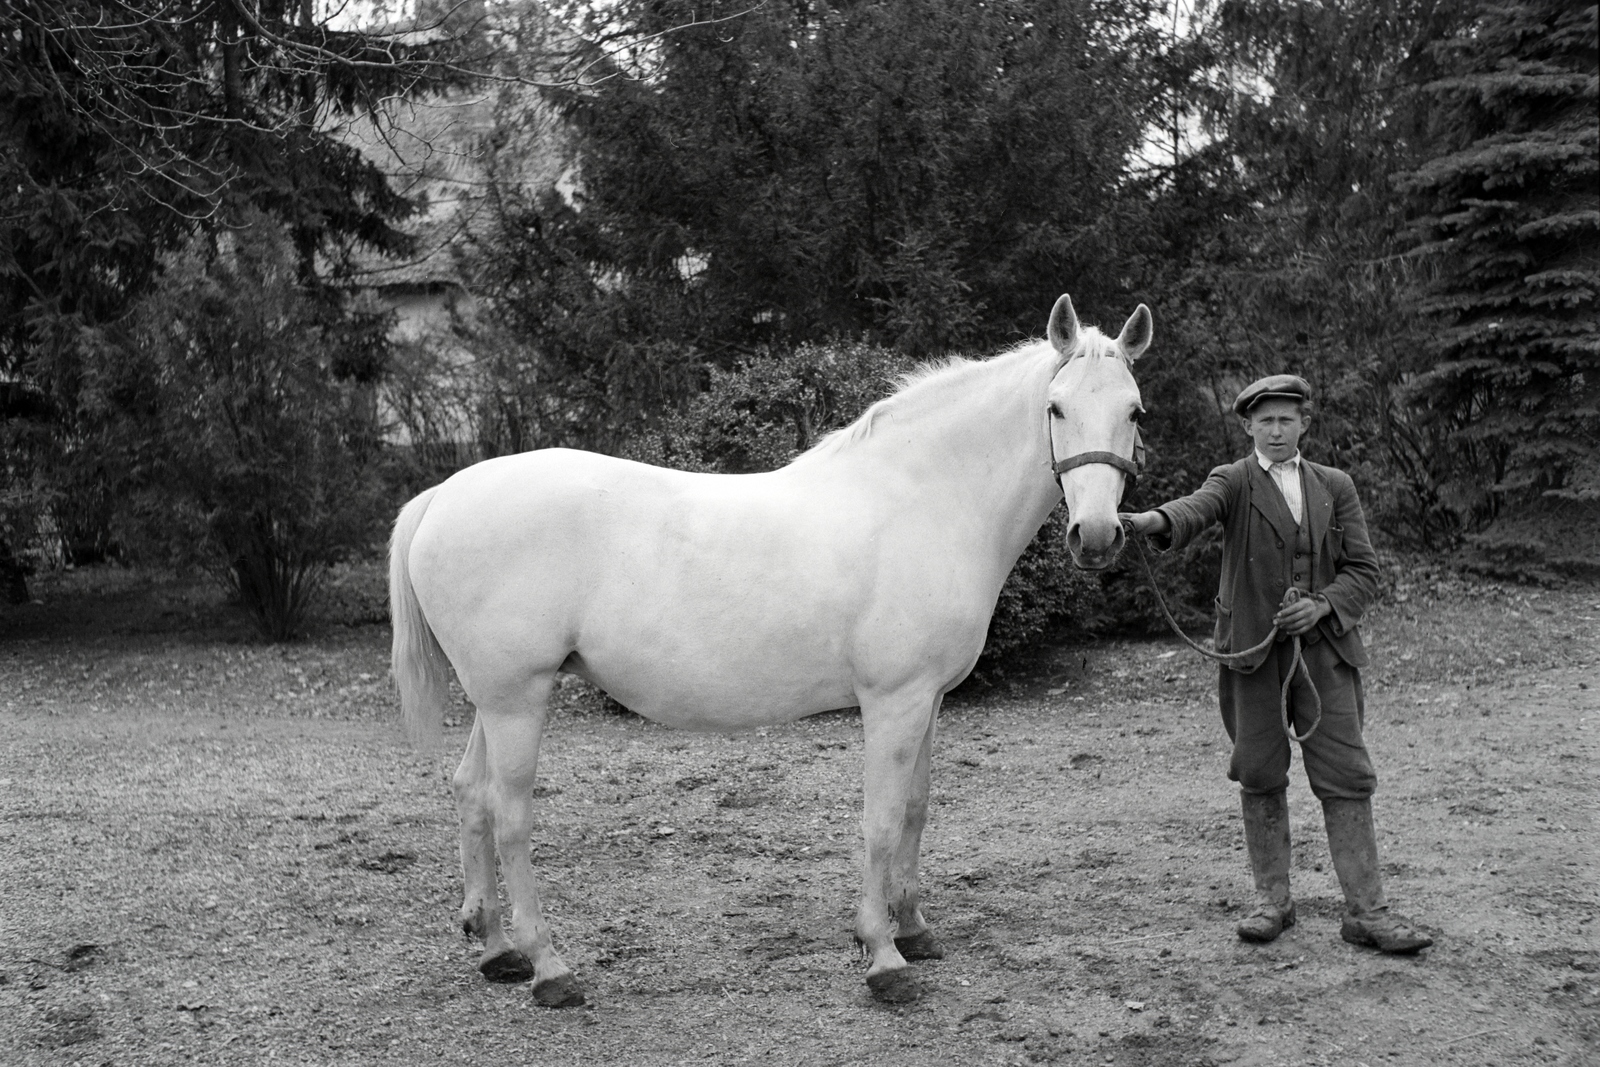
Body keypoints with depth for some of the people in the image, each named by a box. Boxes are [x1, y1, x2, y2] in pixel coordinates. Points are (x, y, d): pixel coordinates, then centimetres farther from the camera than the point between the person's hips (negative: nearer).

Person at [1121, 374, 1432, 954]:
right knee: (1260, 776, 5)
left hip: (1324, 646, 2)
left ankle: (1366, 910, 3)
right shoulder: (1233, 481, 4)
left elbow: (1363, 570, 9)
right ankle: (1272, 900, 18)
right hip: (1254, 647, -1)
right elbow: (1197, 507, -20)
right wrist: (1155, 520, -44)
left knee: (1346, 777, -2)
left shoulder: (1335, 486, 12)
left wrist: (1322, 605, -11)